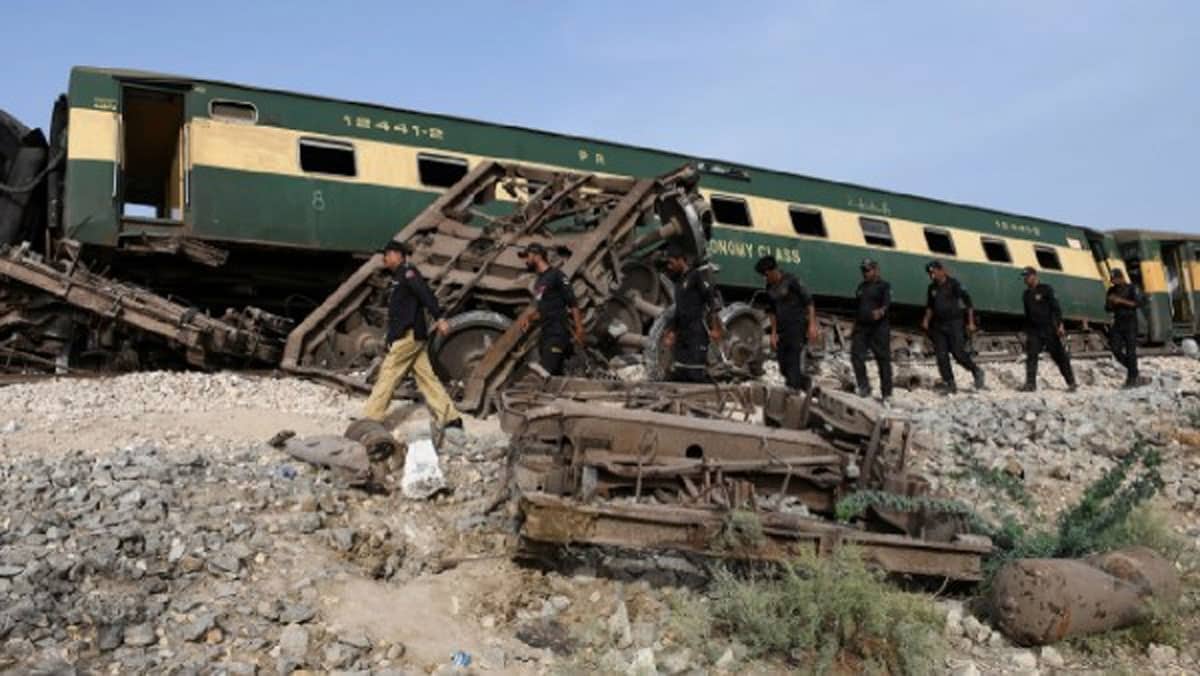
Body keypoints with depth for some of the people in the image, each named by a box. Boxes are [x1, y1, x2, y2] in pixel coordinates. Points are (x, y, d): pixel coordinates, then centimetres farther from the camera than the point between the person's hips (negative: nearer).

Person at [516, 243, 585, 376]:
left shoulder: (556, 275, -4)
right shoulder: (538, 282, 21)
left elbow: (573, 303, -9)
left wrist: (579, 329, -16)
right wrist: (529, 318, 9)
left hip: (558, 334, -8)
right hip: (545, 334, 8)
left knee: (548, 373, -19)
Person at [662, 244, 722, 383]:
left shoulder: (695, 276, -5)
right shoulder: (679, 281, 20)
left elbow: (712, 300, -12)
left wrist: (715, 328, -18)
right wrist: (671, 332, 21)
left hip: (698, 333, -8)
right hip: (683, 335, 8)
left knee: (697, 375, -11)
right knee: (677, 376, 7)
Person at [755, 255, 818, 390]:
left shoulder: (791, 280, -12)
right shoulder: (770, 288, 9)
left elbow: (808, 301, -11)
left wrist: (812, 325, -16)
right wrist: (773, 333, 13)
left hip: (798, 327, -7)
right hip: (782, 329, 7)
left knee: (794, 364, -13)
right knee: (783, 366, 7)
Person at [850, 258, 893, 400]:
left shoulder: (884, 286, -1)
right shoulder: (861, 287, 18)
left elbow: (887, 302, -18)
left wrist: (881, 311, -40)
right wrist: (854, 327, 23)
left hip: (879, 328, -5)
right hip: (861, 327, 6)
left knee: (883, 359, -1)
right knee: (856, 356, -9)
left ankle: (887, 393, 5)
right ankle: (864, 387, 2)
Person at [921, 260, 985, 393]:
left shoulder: (954, 284, -7)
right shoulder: (932, 288, 10)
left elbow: (968, 303, -5)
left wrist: (971, 322, -9)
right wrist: (926, 320, 8)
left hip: (954, 324, -5)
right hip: (938, 325, 5)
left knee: (958, 353, -10)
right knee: (941, 356, -2)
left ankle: (977, 372, 14)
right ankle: (949, 384, 4)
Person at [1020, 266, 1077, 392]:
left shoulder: (1045, 289, -3)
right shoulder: (1027, 294, 13)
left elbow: (1056, 308, -9)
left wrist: (1060, 325, -18)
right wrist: (1027, 332, 18)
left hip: (1049, 330, -5)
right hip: (1034, 331, 5)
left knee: (1060, 357, 2)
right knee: (1031, 356, -9)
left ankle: (1071, 383, 11)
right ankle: (1030, 383, -8)